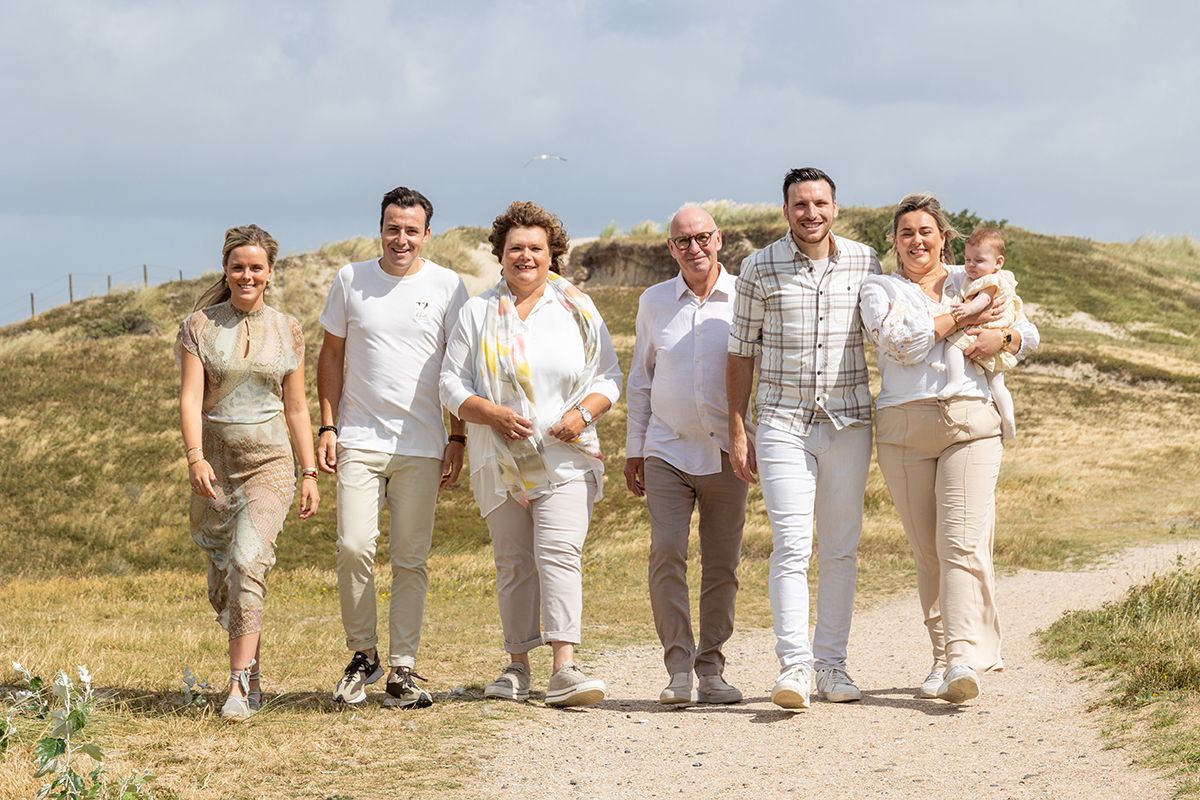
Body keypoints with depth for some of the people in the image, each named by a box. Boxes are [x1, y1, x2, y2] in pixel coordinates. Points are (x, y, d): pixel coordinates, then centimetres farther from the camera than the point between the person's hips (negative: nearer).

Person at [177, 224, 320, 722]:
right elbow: (190, 398, -7)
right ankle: (252, 674, 24)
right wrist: (195, 458, -21)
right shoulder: (200, 326, 2)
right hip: (215, 463, 1)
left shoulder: (286, 330, 6)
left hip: (270, 461, -1)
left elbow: (296, 407, 10)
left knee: (248, 561, -20)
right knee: (222, 576, 7)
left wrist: (310, 473, 7)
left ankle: (240, 687, -23)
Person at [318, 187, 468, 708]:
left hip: (422, 448, 0)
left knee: (411, 560, 1)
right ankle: (362, 655, 7)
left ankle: (402, 670, 8)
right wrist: (327, 426, 4)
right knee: (354, 548, -11)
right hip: (359, 440, 0)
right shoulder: (351, 281, 7)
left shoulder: (448, 287, 3)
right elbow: (331, 357, 13)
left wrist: (457, 439, 1)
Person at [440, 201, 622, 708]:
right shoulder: (477, 313, 9)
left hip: (564, 460, -2)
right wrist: (490, 413, -13)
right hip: (501, 463, 2)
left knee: (559, 554, -16)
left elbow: (608, 376, 9)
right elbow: (452, 382, 5)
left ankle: (564, 668, -24)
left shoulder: (577, 309, 9)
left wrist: (583, 413, -11)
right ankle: (517, 666, 15)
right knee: (513, 564, 5)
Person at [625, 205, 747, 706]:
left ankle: (711, 669, 11)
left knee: (722, 564, 2)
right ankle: (679, 668, -8)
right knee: (666, 554, -12)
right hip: (668, 451, 1)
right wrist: (633, 451, 12)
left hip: (727, 452, -1)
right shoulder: (654, 302, 9)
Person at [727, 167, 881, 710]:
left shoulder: (865, 263, 5)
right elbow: (741, 353, 4)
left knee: (841, 548, 5)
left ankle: (831, 663, 12)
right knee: (791, 546, -12)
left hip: (849, 422, 2)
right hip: (783, 424, -2)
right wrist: (737, 432, 1)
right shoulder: (760, 269, 0)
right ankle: (794, 665, -15)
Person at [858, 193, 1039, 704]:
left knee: (961, 543, -14)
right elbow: (900, 342, -8)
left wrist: (1002, 338, -6)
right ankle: (942, 657, 12)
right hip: (903, 428, 1)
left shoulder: (971, 282, 16)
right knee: (927, 552, 3)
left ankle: (965, 661, -22)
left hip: (970, 423, 0)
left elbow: (1028, 333, 16)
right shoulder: (879, 290, 10)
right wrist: (961, 320, -6)